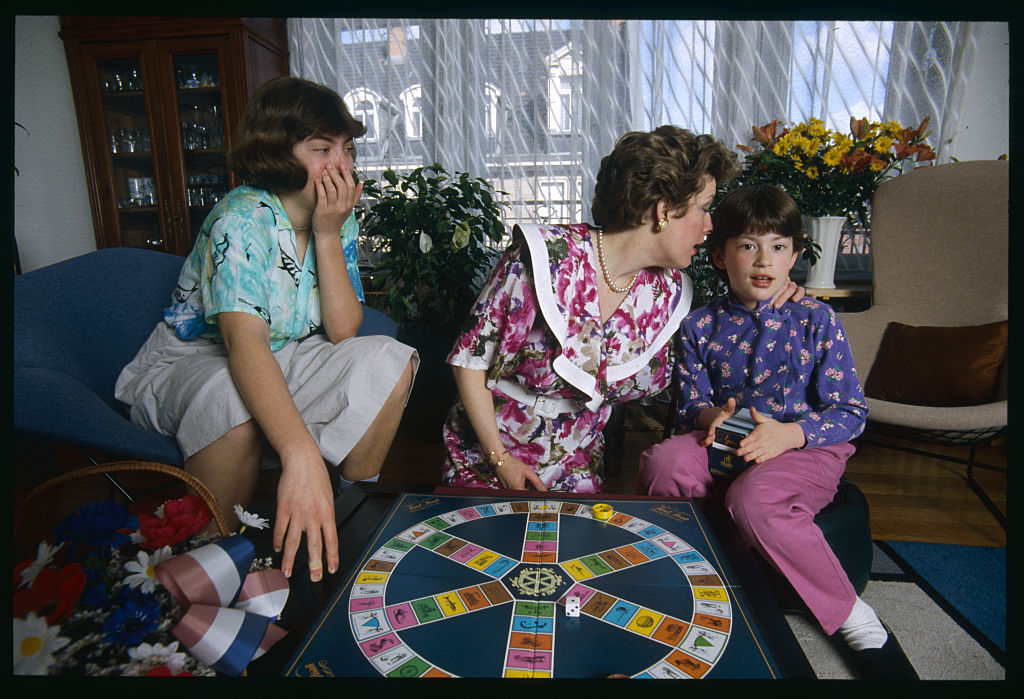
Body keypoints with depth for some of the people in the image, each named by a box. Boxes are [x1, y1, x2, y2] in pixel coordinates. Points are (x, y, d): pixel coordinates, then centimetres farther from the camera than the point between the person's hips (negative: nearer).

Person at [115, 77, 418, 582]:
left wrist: (328, 234, -22)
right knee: (235, 402, -40)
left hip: (285, 361, 6)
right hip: (187, 363, -5)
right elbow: (246, 343, -40)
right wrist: (301, 457, -54)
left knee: (391, 360, -15)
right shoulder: (242, 220, -25)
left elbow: (342, 330, -12)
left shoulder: (339, 221, -5)